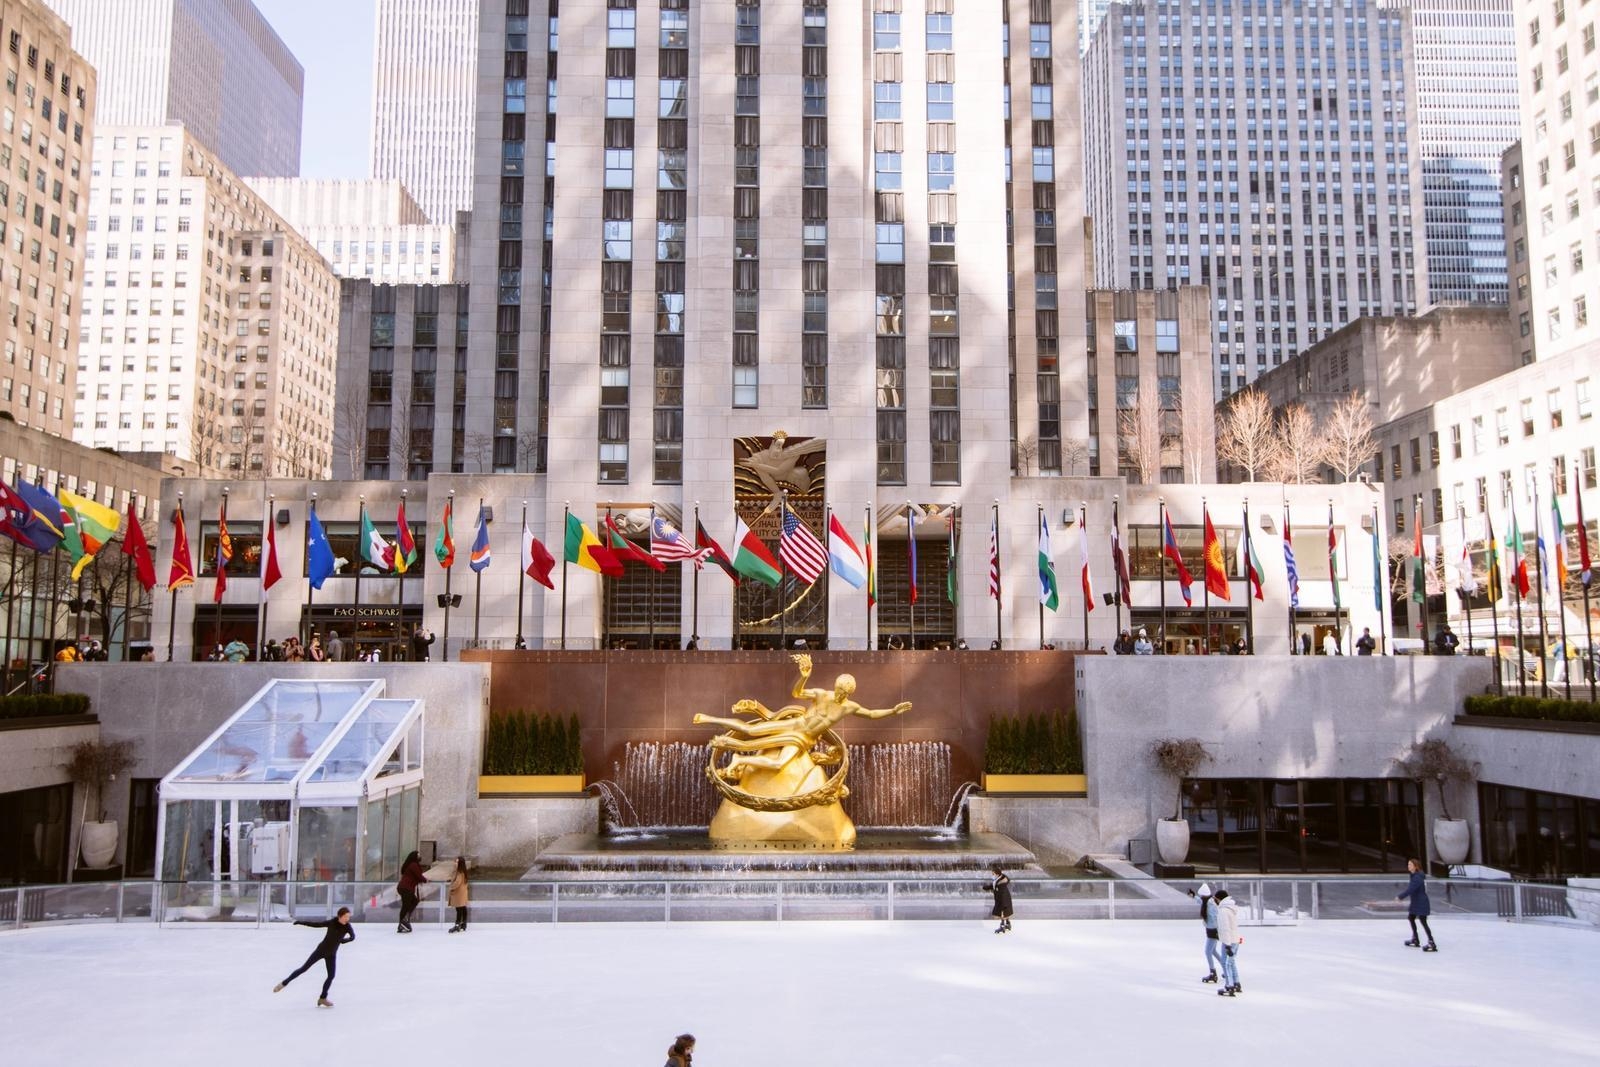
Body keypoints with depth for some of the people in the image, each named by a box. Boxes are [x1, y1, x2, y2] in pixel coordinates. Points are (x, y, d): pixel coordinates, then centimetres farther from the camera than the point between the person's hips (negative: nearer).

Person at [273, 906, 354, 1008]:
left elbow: (353, 937, -27)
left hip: (331, 954, 2)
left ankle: (322, 998, 13)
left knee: (331, 976, -3)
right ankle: (284, 983, 17)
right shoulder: (331, 923, -16)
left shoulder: (347, 926, -13)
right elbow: (315, 925, -9)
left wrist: (343, 940, -47)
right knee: (304, 968, 0)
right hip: (321, 950, -2)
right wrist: (301, 922, -18)